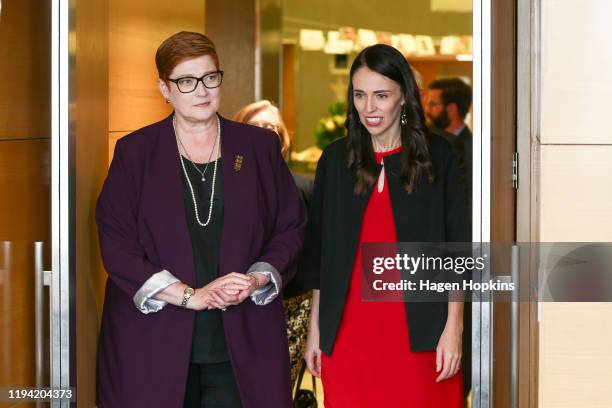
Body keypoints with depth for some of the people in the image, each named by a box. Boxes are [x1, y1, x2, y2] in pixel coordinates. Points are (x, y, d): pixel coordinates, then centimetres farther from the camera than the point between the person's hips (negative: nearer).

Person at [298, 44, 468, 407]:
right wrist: (315, 329, 9)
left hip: (419, 335, -2)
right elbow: (319, 253, 11)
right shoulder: (336, 159, 7)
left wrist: (454, 327, -6)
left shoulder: (437, 157, 1)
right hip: (348, 333, 2)